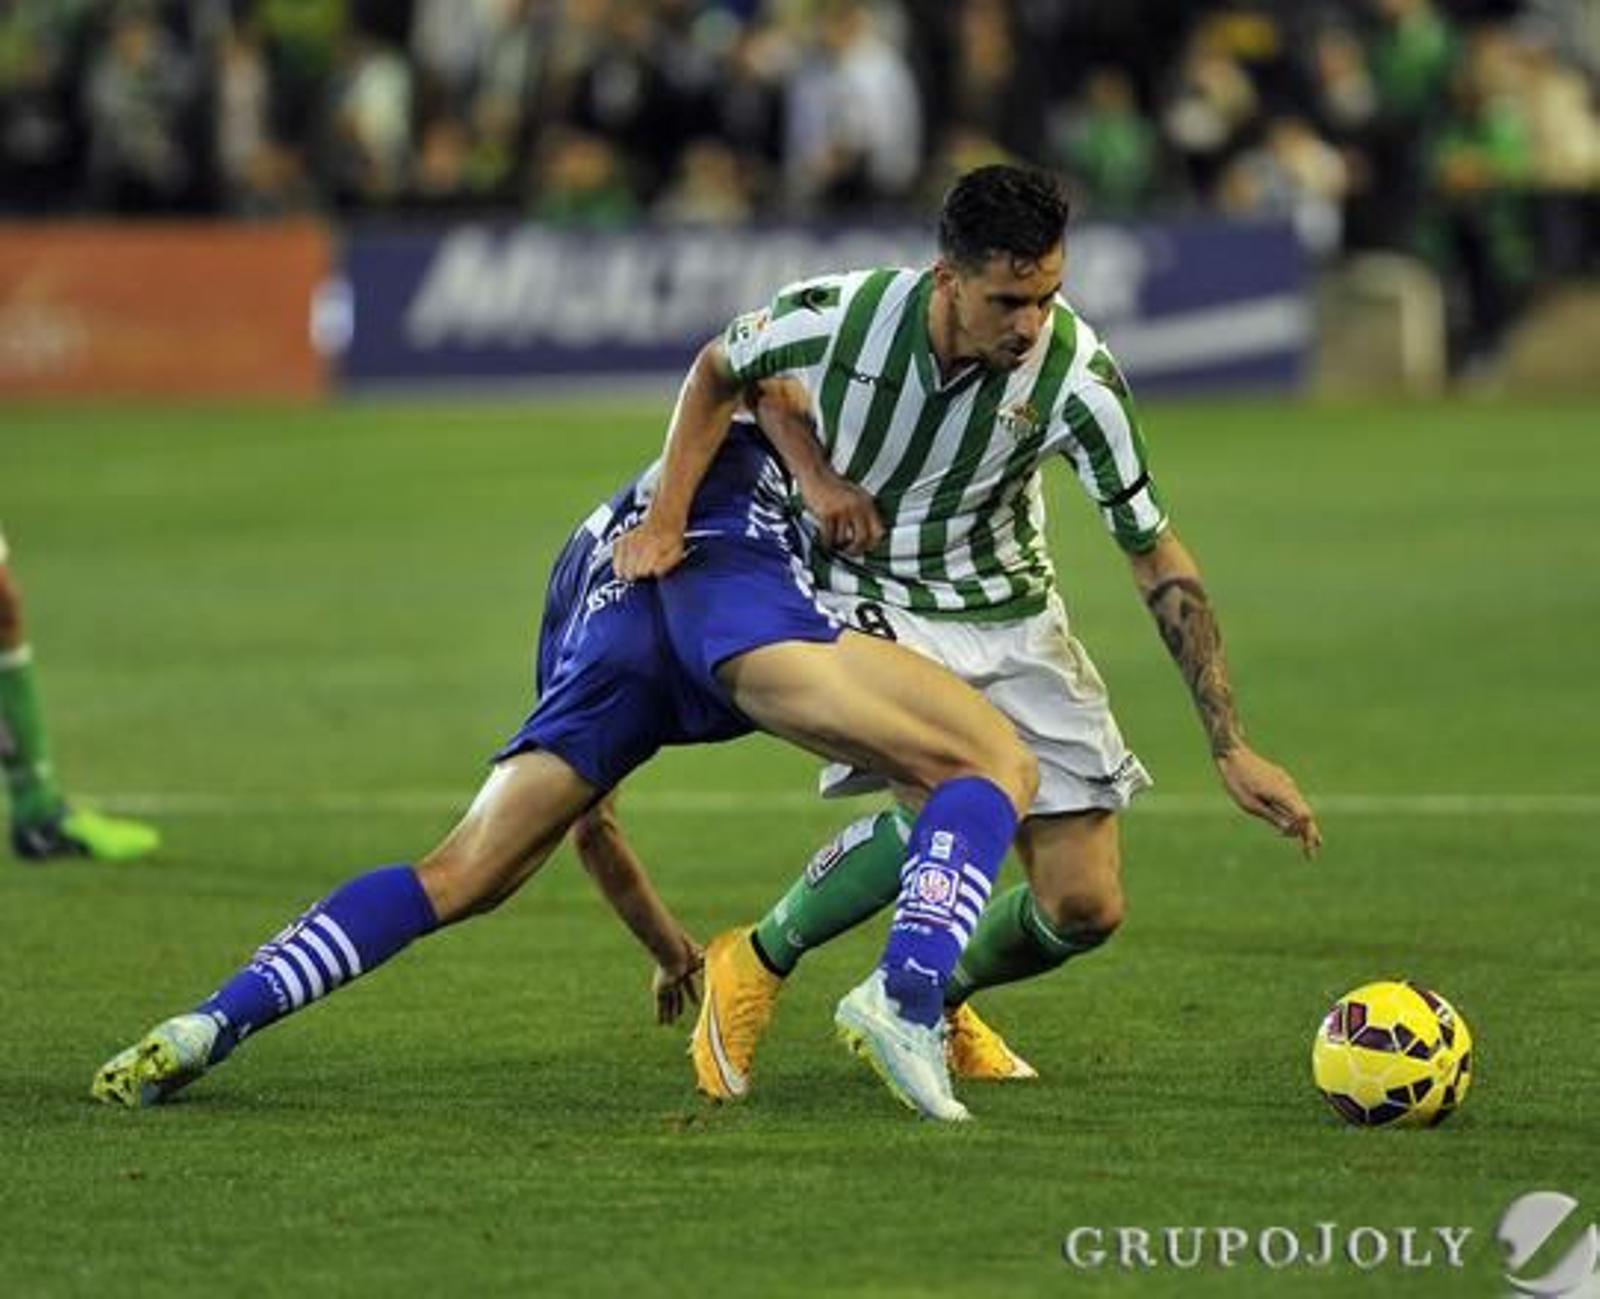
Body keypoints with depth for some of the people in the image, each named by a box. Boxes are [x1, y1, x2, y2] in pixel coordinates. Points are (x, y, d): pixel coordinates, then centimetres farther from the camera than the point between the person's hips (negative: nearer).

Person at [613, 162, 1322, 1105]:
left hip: (1011, 612, 3)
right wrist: (815, 473, -12)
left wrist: (1232, 747, -16)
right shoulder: (841, 318, -24)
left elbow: (1158, 560, -14)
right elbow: (724, 371, 1)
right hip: (870, 595, -2)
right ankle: (755, 969, -6)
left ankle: (932, 1005, 27)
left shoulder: (1077, 377, -23)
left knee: (1086, 909, -5)